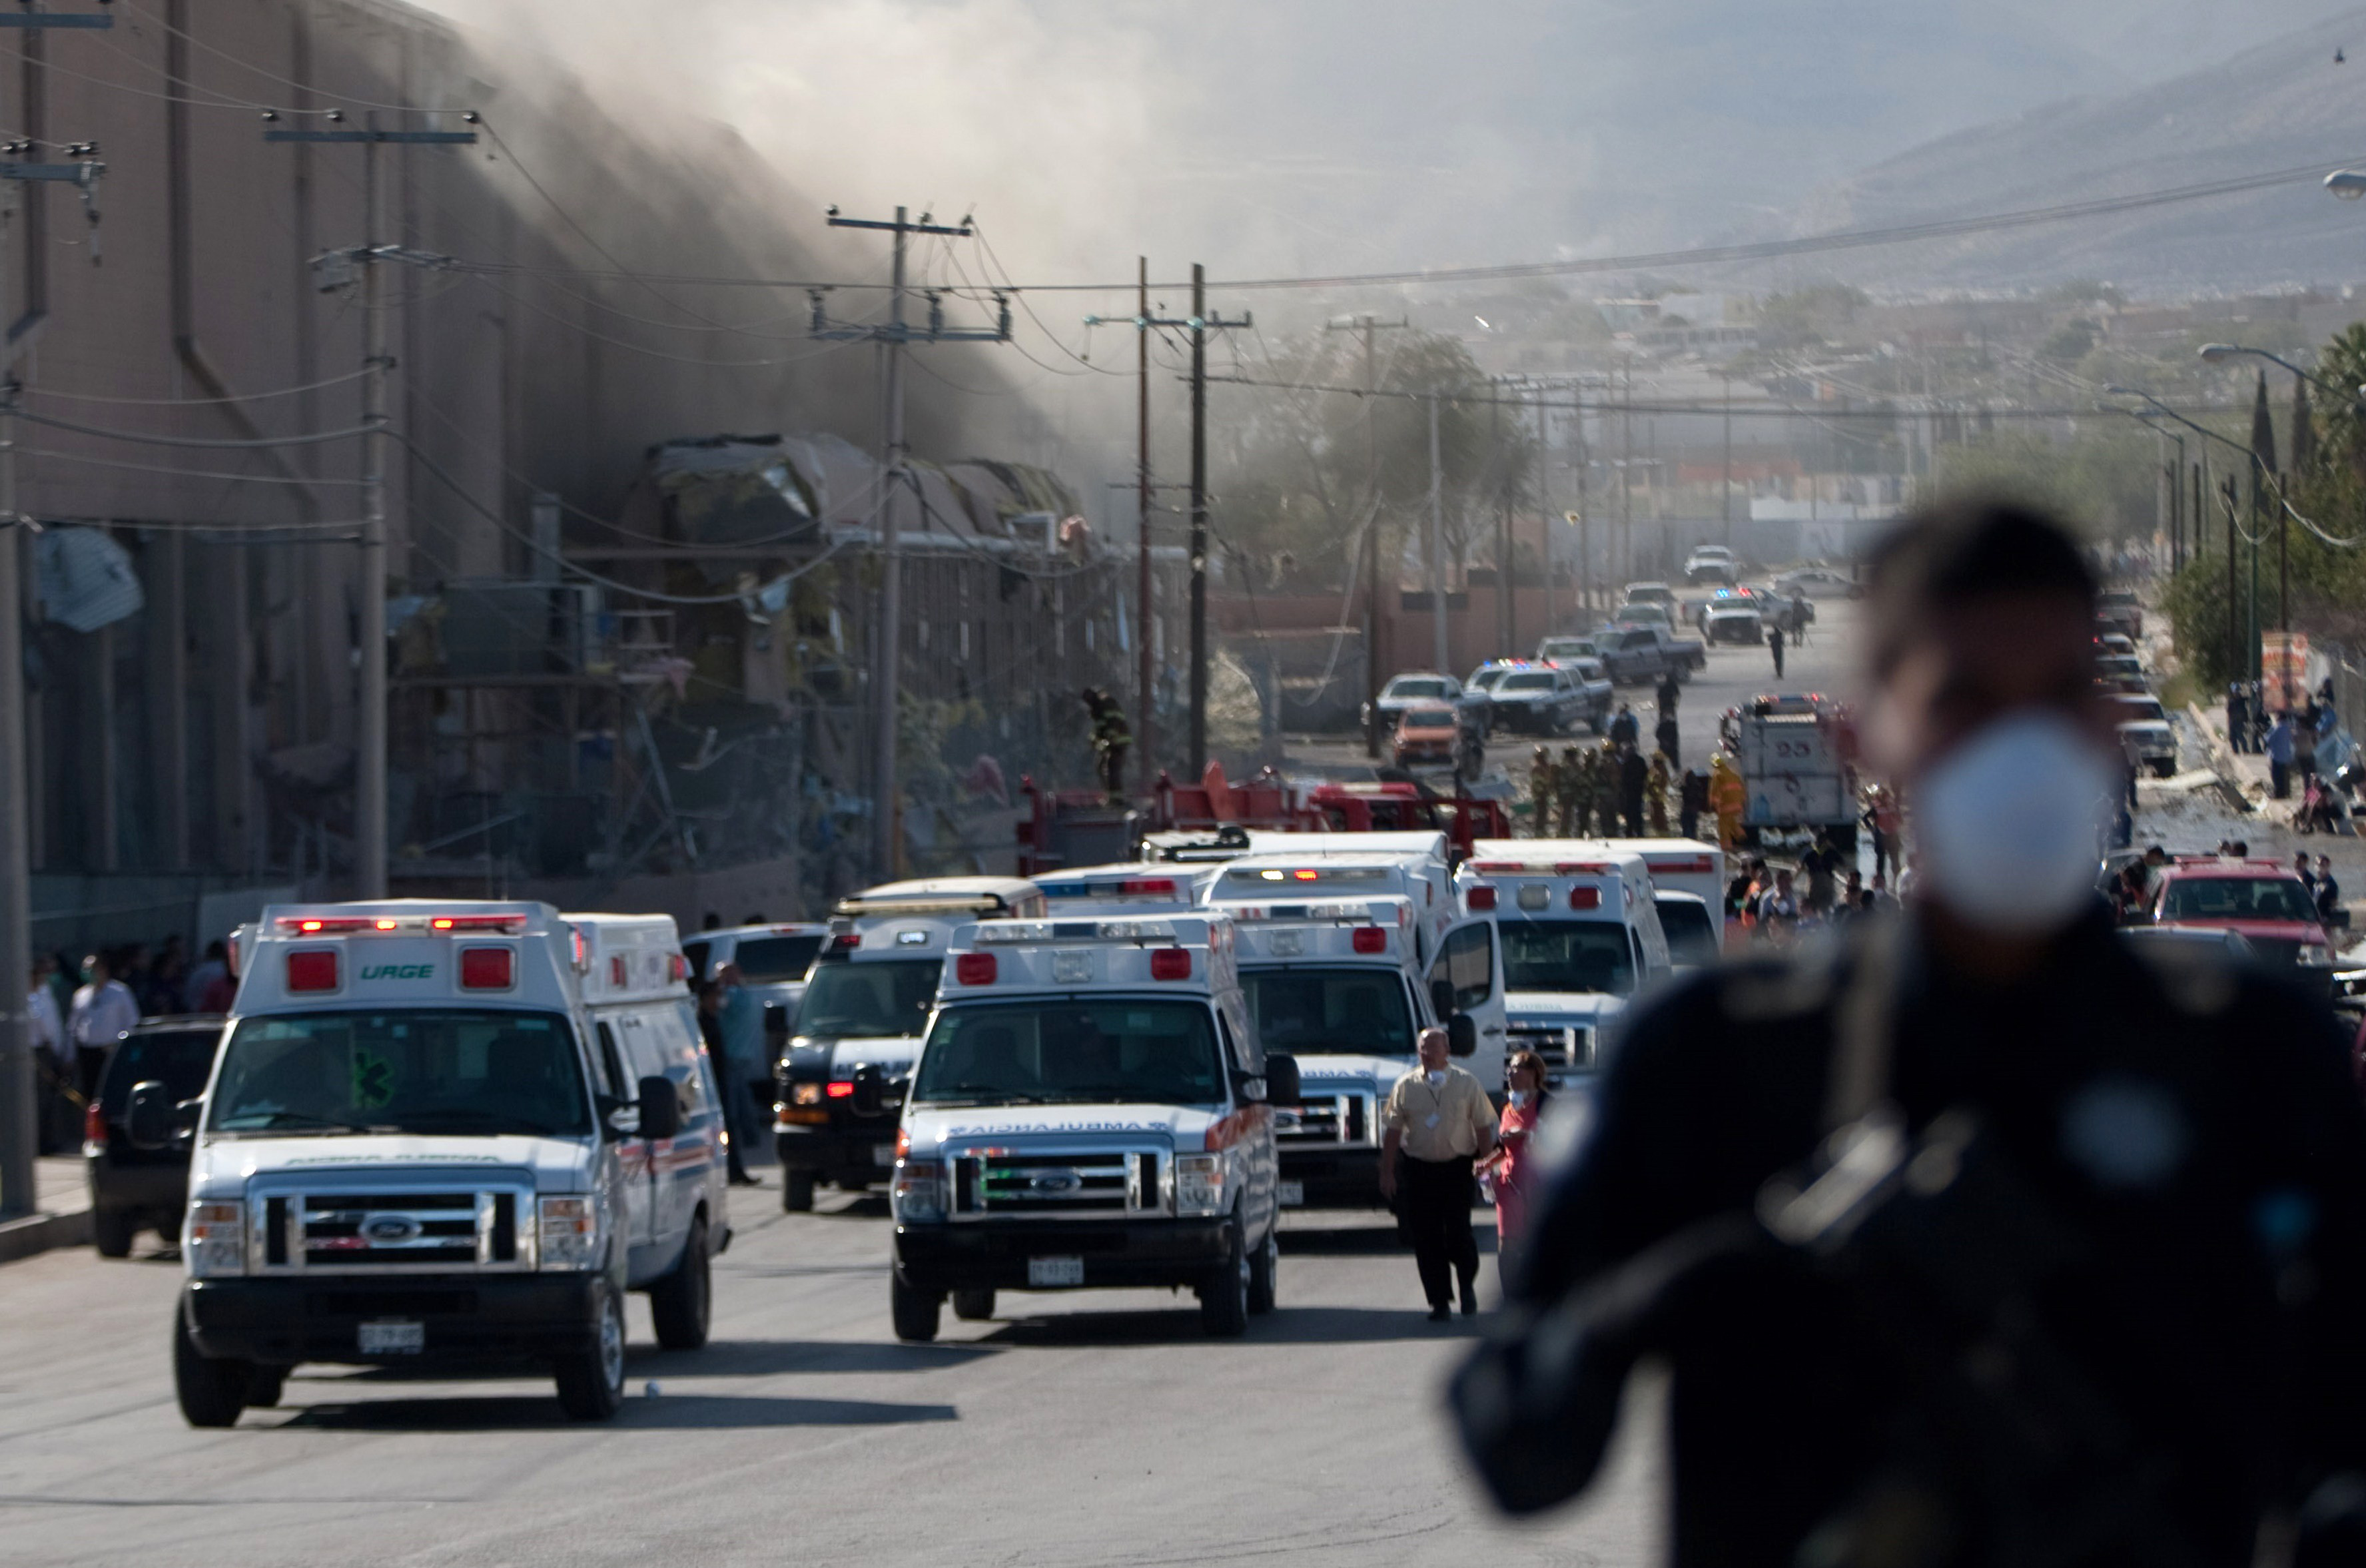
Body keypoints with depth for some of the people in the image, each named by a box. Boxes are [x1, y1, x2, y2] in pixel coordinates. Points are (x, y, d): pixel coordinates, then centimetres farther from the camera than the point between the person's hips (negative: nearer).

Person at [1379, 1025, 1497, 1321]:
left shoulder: (1466, 1085, 3)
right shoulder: (1406, 1087, 5)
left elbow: (1483, 1127, 6)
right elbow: (1392, 1131, 6)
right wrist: (1387, 1172, 2)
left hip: (1456, 1167, -2)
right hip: (1417, 1169, 2)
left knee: (1457, 1234, -8)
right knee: (1426, 1239, 0)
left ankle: (1468, 1285, 21)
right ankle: (1440, 1302, 9)